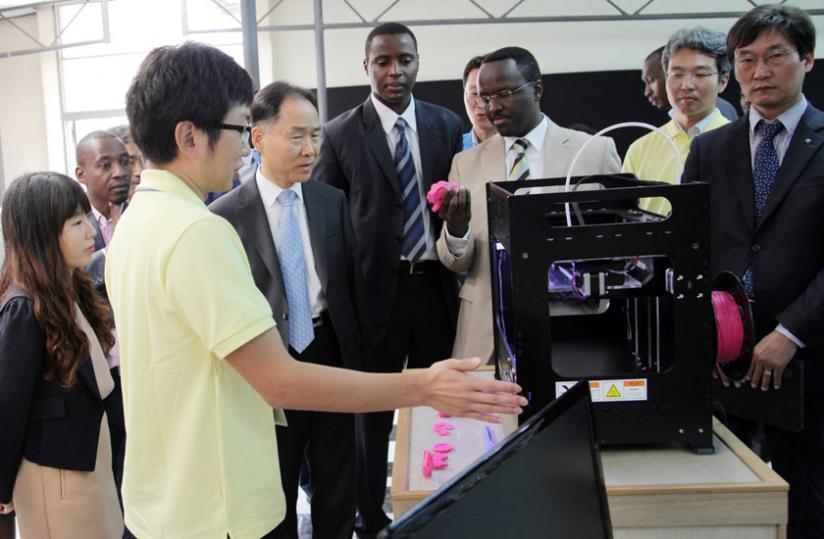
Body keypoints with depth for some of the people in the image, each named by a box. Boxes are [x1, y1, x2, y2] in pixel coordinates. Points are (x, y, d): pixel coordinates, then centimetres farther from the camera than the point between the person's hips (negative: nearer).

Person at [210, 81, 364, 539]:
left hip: (332, 354, 3)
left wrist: (357, 357, 6)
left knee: (339, 486, 17)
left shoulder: (332, 201, 2)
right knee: (275, 494, 15)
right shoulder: (225, 217, -10)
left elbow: (351, 280, 7)